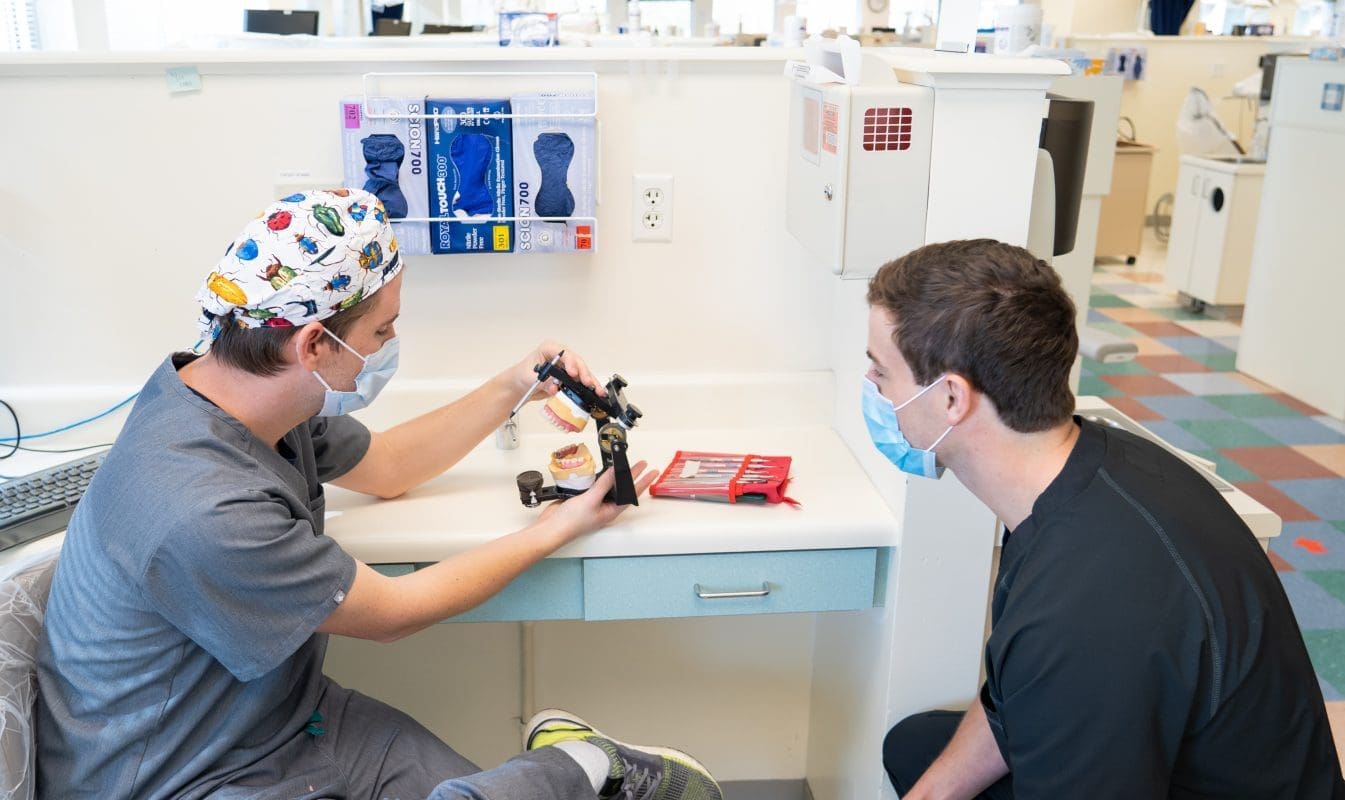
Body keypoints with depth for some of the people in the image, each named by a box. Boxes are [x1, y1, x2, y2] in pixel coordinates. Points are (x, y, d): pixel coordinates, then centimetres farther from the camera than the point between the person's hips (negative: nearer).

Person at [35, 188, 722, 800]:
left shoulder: (252, 396, -6)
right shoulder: (205, 511, -33)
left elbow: (384, 468, 14)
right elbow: (392, 612, -18)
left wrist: (513, 387, 9)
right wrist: (556, 529, -7)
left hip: (291, 713, 8)